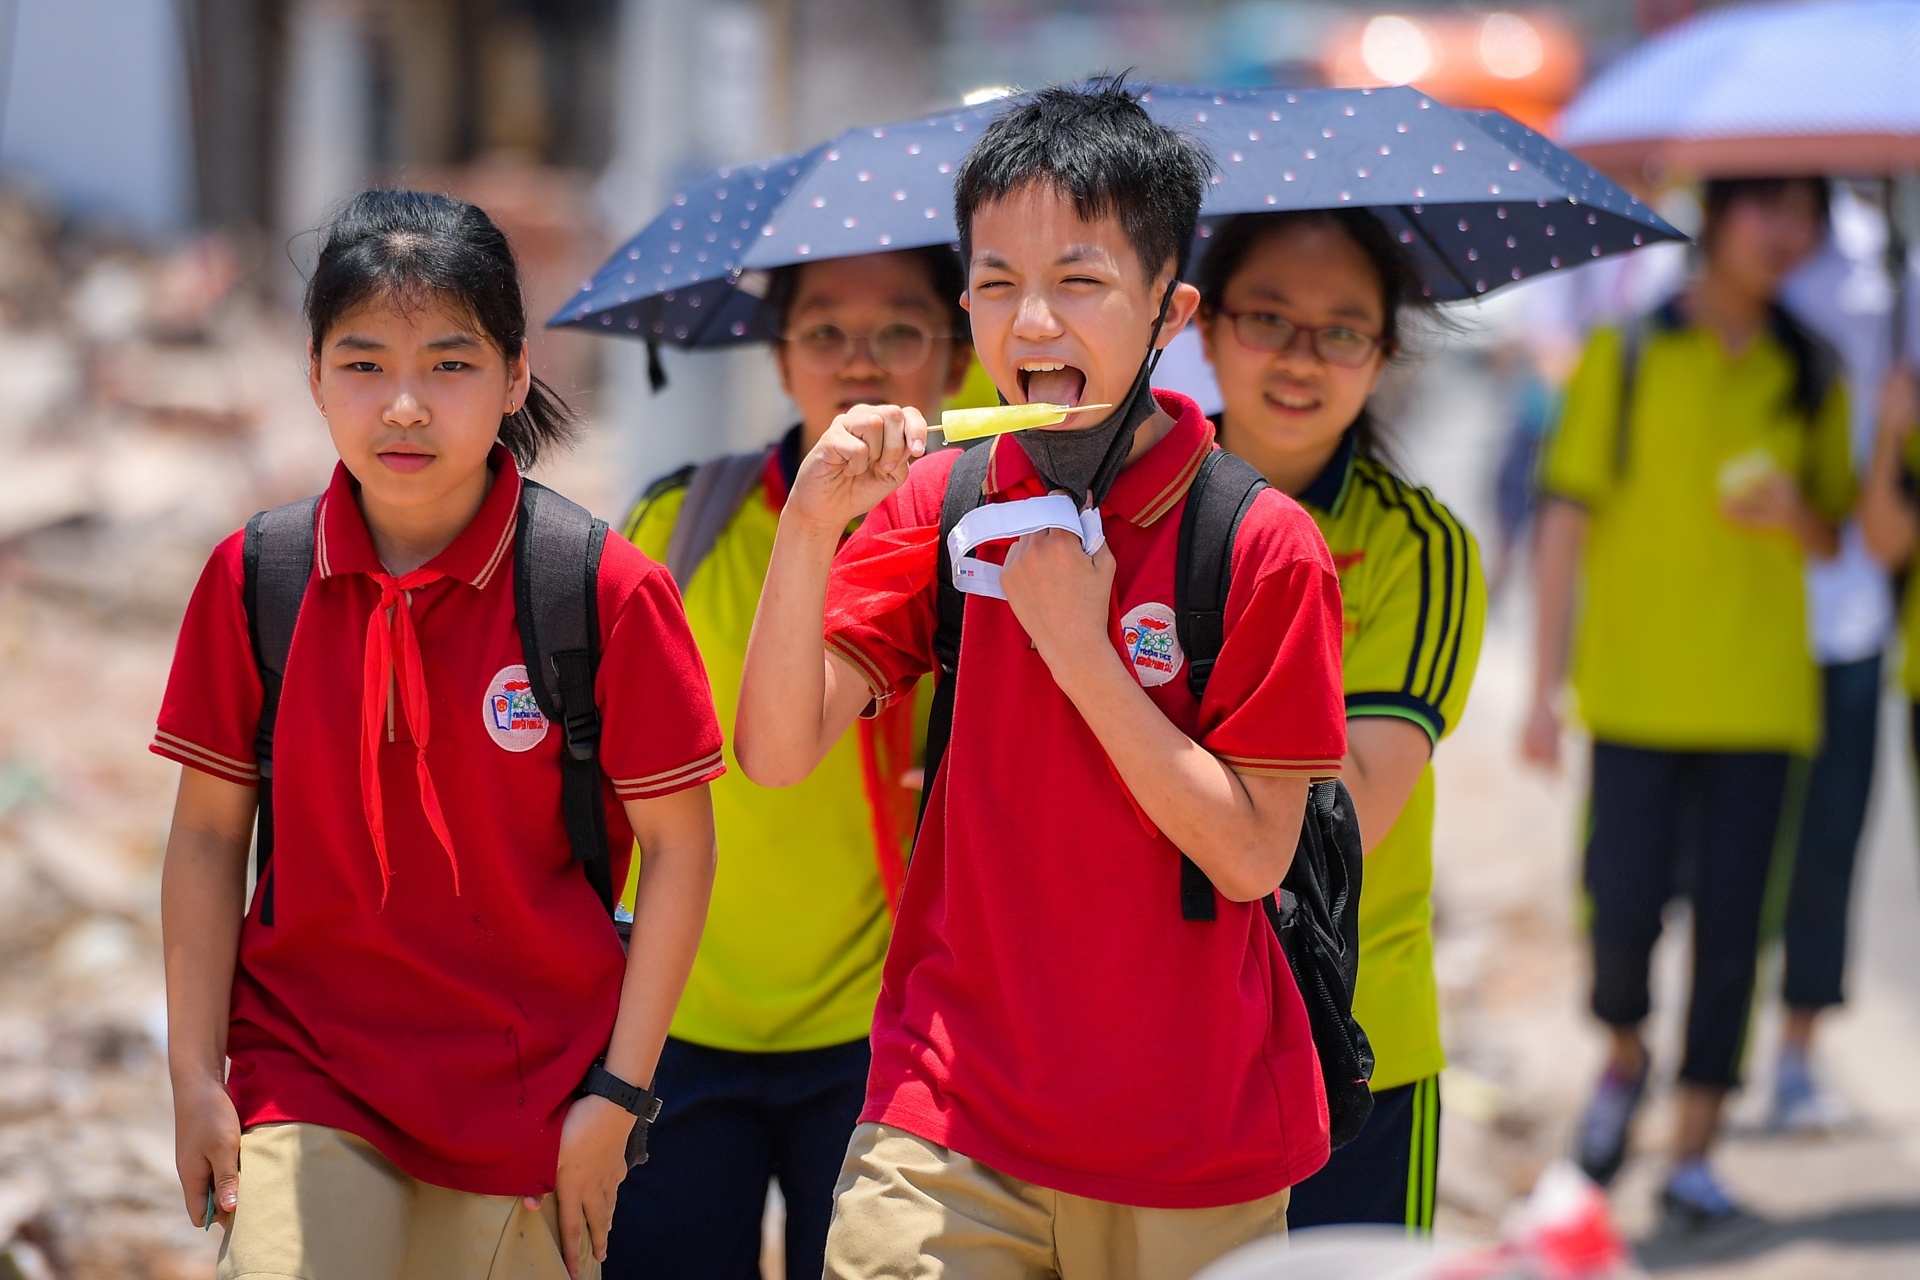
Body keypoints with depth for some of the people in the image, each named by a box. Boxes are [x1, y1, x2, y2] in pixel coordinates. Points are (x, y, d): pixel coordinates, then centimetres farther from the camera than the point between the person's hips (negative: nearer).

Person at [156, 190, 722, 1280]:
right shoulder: (252, 579, -1)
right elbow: (210, 833, 4)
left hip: (531, 1102, -1)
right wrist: (196, 1074, 0)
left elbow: (678, 844, -4)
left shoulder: (609, 593, -9)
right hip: (306, 1091, 1)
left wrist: (620, 1094, -6)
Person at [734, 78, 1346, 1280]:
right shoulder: (937, 504, 3)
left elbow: (1250, 857, -11)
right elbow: (777, 753, -5)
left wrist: (1078, 643, -17)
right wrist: (811, 525, -18)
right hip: (949, 1115, 2)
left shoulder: (1264, 546, -8)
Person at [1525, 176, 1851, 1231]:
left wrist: (1795, 513, -8)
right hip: (1636, 692, -2)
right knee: (1625, 906, -9)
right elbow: (1565, 520, -2)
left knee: (1730, 920, -2)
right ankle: (1624, 1053, 23)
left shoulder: (1810, 375, 10)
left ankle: (1693, 1154, 8)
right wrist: (1544, 688, -7)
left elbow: (1833, 539, 17)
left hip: (1759, 696, 2)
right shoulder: (1625, 355, 0)